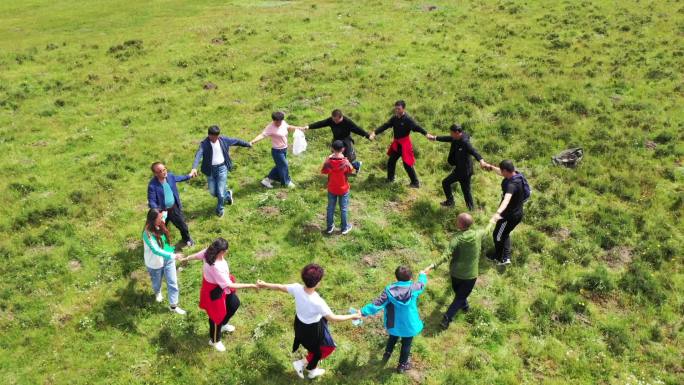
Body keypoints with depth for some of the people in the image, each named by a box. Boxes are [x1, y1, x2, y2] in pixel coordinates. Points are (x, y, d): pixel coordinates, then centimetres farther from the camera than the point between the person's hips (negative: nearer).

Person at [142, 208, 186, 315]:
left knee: (172, 282, 8)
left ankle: (173, 305, 23)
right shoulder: (148, 234, -33)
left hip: (168, 259, 5)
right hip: (155, 262, -4)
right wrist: (172, 256, -46)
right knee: (157, 281, 24)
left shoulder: (160, 225, -13)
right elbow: (156, 250, -41)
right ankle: (158, 293, 58)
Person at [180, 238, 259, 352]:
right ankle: (214, 340, 42)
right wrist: (250, 285, -34)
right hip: (215, 291, -9)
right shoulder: (216, 267, -44)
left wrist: (185, 258, 24)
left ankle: (223, 325, 54)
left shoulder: (209, 252, -20)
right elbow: (229, 285, -36)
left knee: (234, 303, 27)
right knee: (217, 315, 15)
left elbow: (197, 255, 2)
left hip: (221, 285, 9)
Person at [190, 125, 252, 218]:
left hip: (222, 168, 0)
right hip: (210, 170, 0)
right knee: (213, 192, 10)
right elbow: (198, 155, -30)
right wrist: (194, 168, -46)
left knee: (220, 192, -3)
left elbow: (236, 141, 10)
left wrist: (248, 144, 23)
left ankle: (220, 209, 25)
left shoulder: (224, 140, -6)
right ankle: (228, 195, 42)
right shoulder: (204, 144, -15)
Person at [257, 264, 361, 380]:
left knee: (314, 347, 35)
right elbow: (332, 318, -29)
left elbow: (279, 287, -8)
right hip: (313, 328, -6)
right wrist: (353, 316, -17)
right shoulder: (317, 302, -41)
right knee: (326, 347, 26)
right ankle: (301, 363, 32)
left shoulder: (297, 288, -26)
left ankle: (312, 370, 59)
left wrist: (264, 284, 12)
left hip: (300, 323, 6)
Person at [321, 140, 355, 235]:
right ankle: (344, 228, 31)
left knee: (330, 208, 19)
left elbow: (323, 171, -3)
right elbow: (350, 171, -6)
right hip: (343, 189, -2)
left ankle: (329, 227, 33)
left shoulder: (328, 161, -20)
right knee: (343, 209, 16)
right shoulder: (345, 162, -25)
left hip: (331, 189, 2)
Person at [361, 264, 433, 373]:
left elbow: (376, 304, -25)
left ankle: (387, 354, 51)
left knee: (393, 338, 34)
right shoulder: (414, 288, -24)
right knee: (406, 344, 24)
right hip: (409, 325, -1)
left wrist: (363, 312, -14)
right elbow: (422, 283, 0)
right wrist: (423, 274, 22)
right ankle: (402, 365, 42)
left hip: (394, 324, 1)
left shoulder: (389, 290, -26)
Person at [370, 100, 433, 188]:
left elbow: (417, 127, -30)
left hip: (405, 144, -7)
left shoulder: (407, 119, -19)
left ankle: (416, 183, 7)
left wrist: (426, 134, -46)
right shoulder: (394, 118, 0)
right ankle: (390, 178, 38)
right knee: (391, 161, 17)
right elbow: (385, 126, -2)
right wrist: (375, 133, -14)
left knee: (407, 164, -5)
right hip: (396, 143, 7)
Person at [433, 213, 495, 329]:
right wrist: (492, 222, 28)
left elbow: (445, 256, -31)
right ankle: (447, 318, 6)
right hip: (470, 275, 0)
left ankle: (464, 306, 54)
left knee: (458, 292, 29)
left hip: (456, 272, 0)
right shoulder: (478, 235, -16)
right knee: (460, 297, 13)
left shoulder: (456, 239, -22)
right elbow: (487, 230, 8)